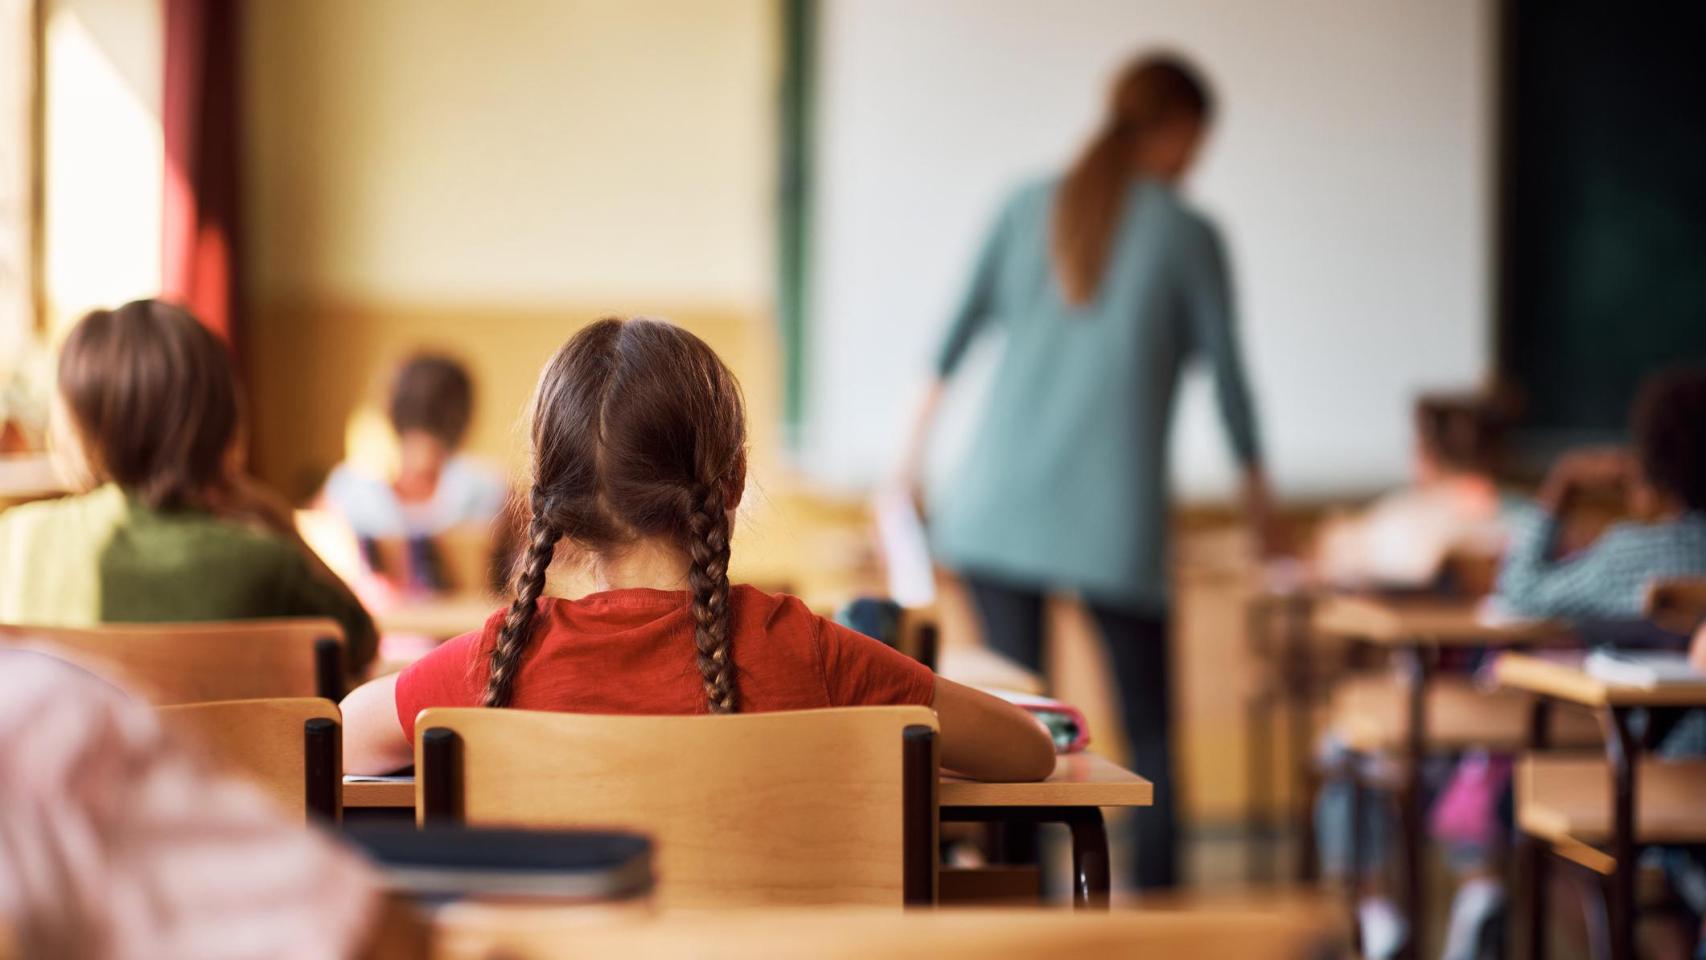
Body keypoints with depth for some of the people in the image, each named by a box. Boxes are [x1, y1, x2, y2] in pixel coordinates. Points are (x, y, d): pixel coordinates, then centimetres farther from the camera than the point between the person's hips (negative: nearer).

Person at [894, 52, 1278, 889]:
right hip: (1113, 516, -3)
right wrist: (1258, 494, 17)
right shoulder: (1187, 234, 0)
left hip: (1000, 500, 3)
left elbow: (957, 336, 8)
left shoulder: (1028, 206, 8)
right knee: (1149, 724, 7)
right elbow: (1226, 372, 4)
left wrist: (915, 456, 17)